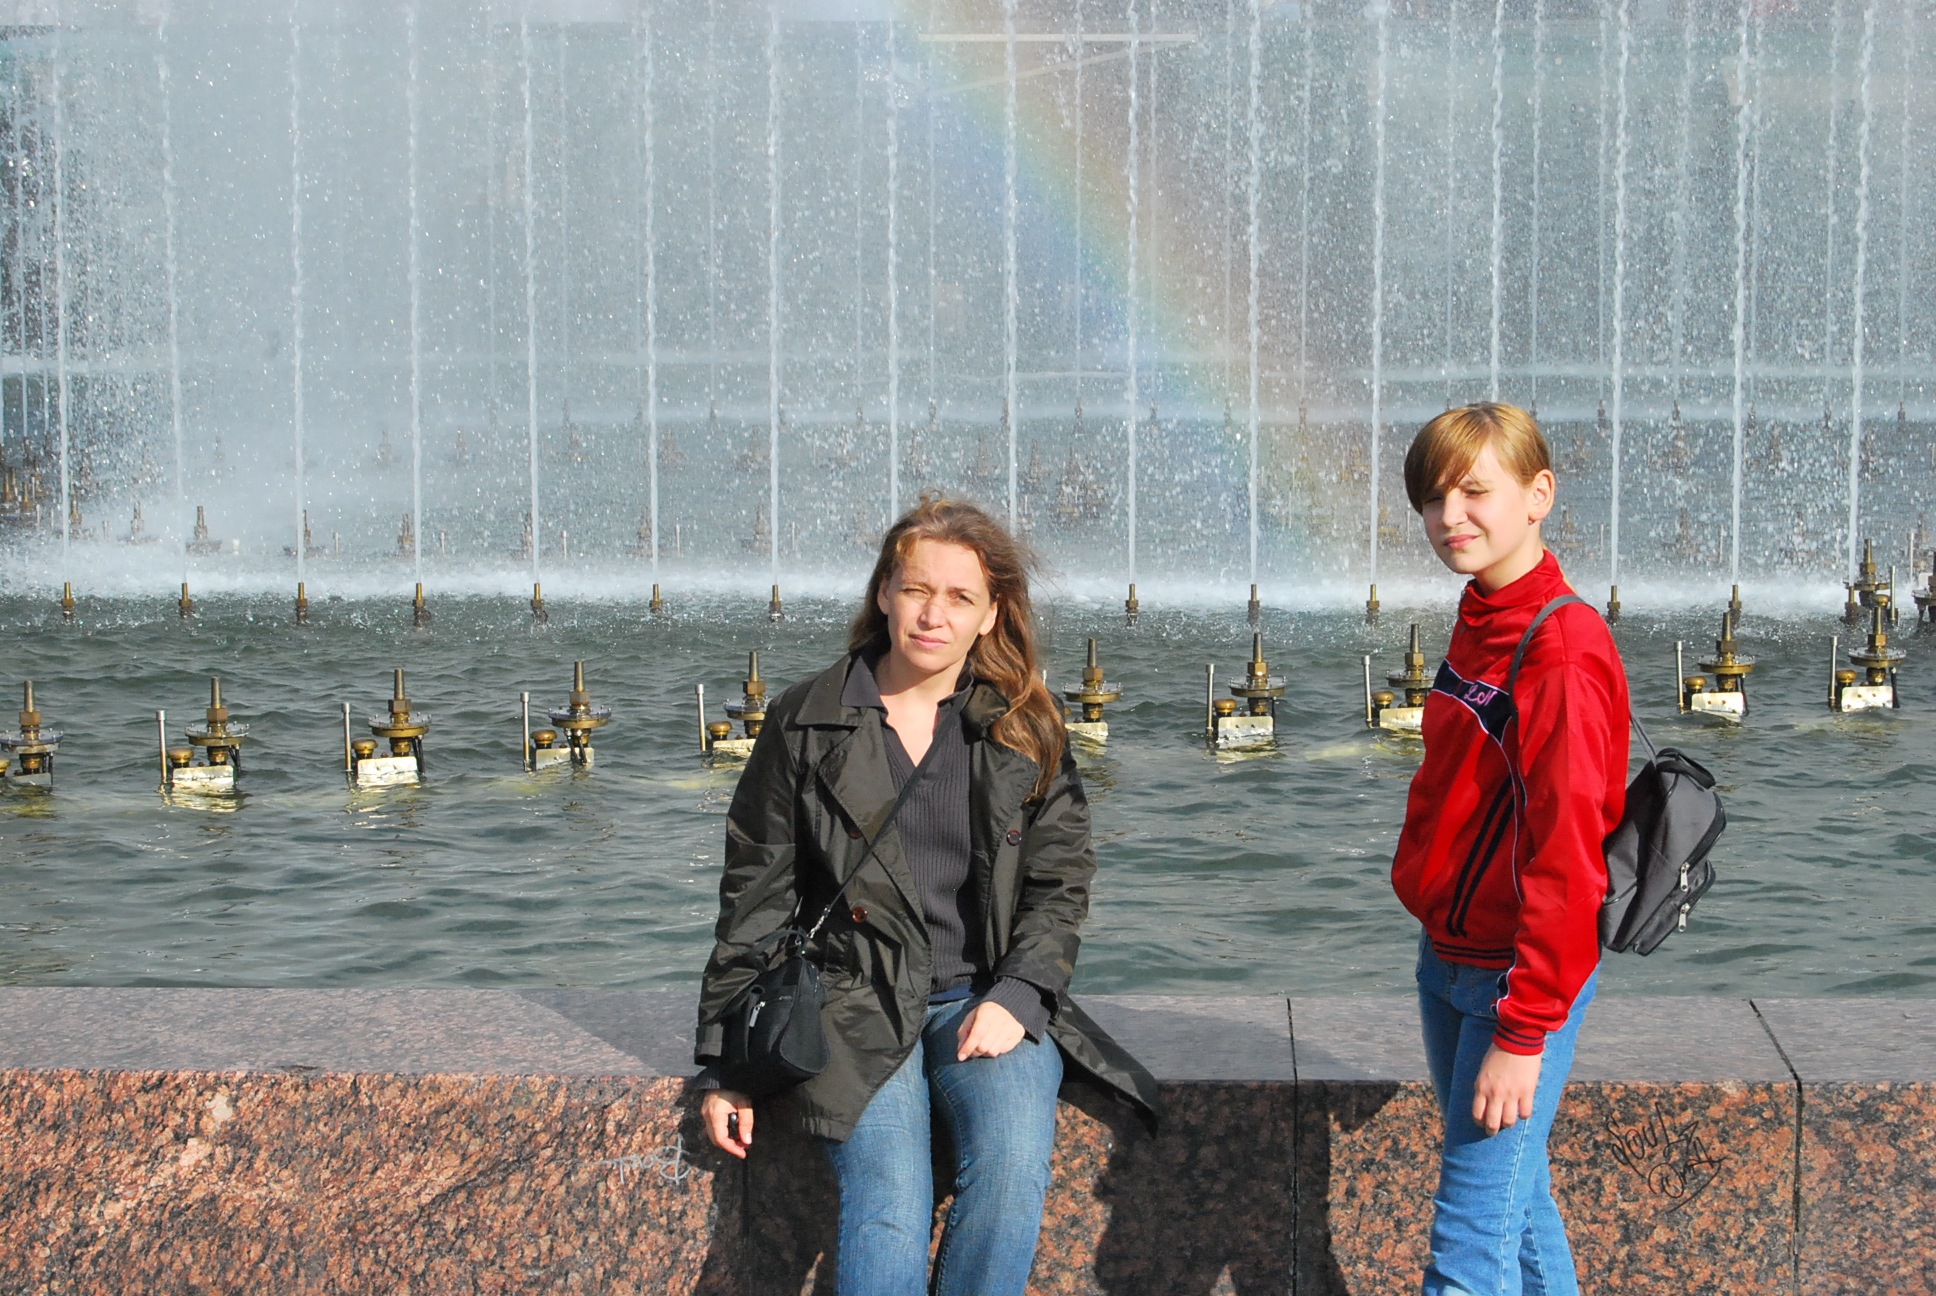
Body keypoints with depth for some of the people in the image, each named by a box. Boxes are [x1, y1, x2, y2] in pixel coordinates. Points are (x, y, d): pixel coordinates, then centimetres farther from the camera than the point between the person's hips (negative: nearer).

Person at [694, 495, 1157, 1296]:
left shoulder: (1024, 729, 8)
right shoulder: (805, 723, 5)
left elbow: (1059, 882, 8)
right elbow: (755, 895, 6)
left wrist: (1015, 996, -11)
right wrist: (725, 1062, 1)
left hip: (989, 997, 1)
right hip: (858, 1001, -1)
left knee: (1013, 1169, -29)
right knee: (888, 1208, -26)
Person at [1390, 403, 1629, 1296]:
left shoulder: (1564, 653, -20)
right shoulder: (1480, 623, 7)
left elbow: (1565, 857, -23)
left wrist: (1524, 1033, -22)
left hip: (1522, 974, -9)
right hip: (1448, 957, 9)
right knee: (1518, 1197, 19)